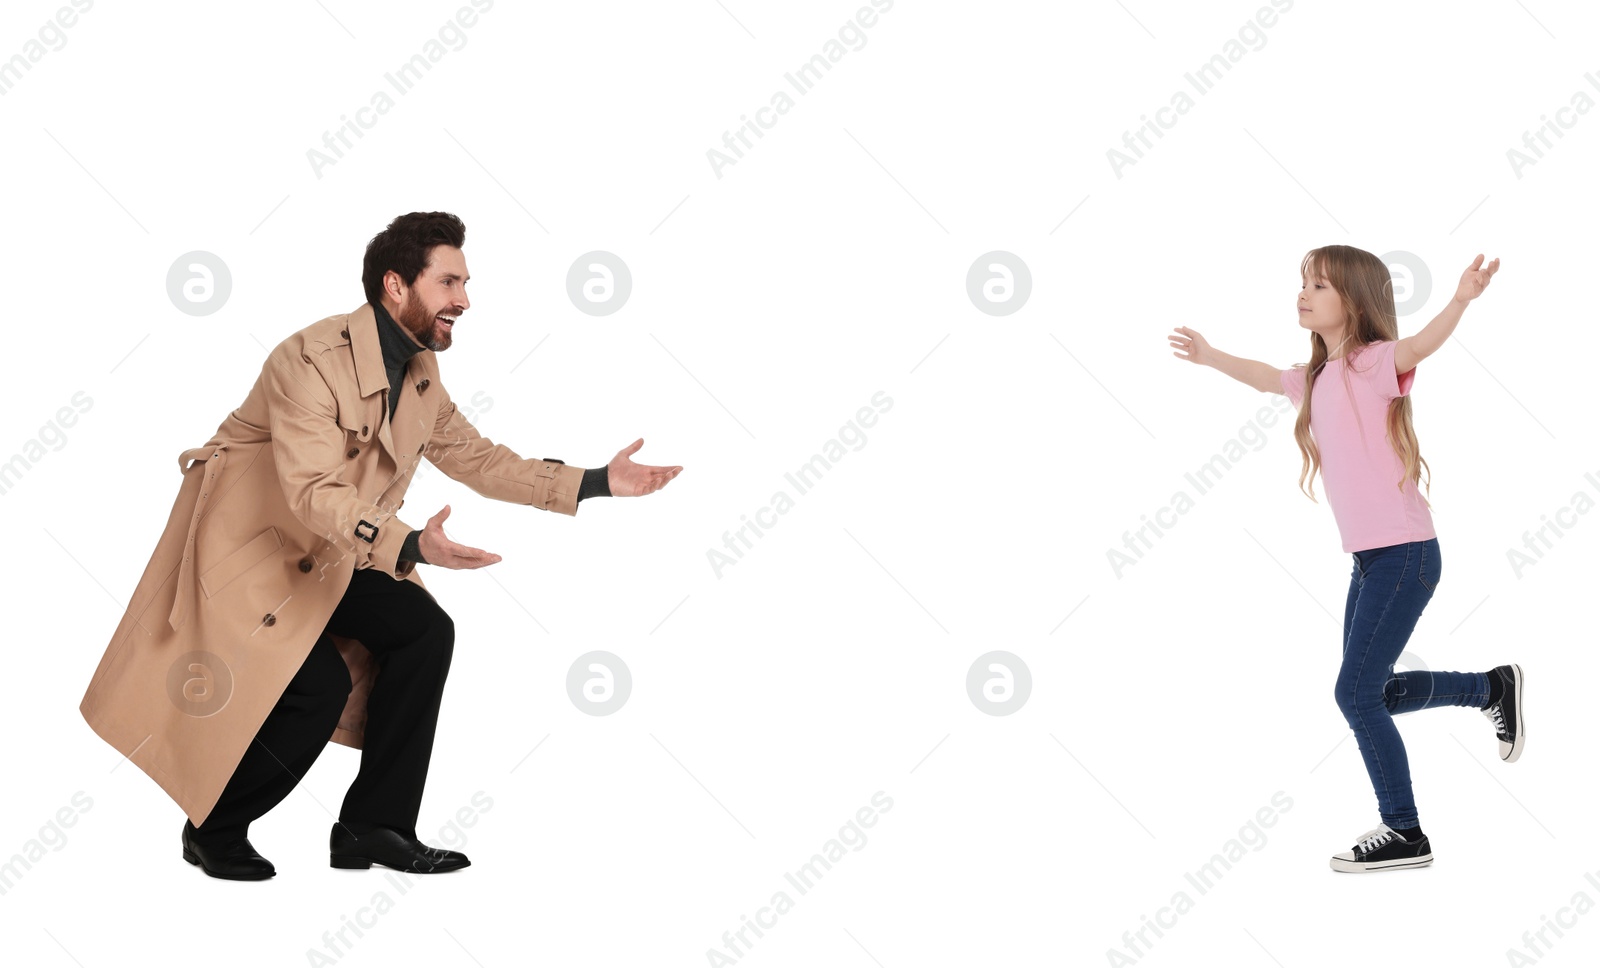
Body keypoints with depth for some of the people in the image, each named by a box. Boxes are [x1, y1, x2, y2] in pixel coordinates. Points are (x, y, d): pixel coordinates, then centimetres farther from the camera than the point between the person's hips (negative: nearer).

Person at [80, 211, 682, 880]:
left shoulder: (419, 374, 2)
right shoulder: (314, 359, -25)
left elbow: (476, 458, 8)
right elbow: (313, 493, -34)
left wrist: (597, 483, 2)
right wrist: (412, 547, -48)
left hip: (323, 556, 8)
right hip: (243, 548, -8)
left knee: (425, 629, -8)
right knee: (319, 684, -22)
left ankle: (372, 827, 1)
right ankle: (214, 830, 3)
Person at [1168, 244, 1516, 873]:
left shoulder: (1373, 363, -13)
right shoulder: (1319, 378, 10)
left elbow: (1418, 346, -35)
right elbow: (1267, 378, 32)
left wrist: (1461, 299, -53)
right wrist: (1210, 357, 44)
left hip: (1404, 554, -9)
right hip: (1368, 557, 9)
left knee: (1356, 692, -8)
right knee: (1372, 694, 16)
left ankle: (1404, 835, 4)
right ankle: (1493, 688, 35)